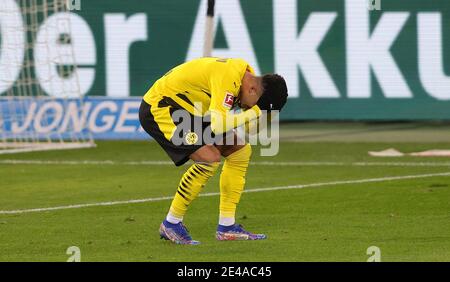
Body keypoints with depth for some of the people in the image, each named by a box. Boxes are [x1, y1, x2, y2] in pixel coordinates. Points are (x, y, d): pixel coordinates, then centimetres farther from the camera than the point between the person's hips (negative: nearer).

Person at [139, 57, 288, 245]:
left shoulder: (246, 73, 1)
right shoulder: (228, 78, -30)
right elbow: (218, 126, -35)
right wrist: (254, 113, -26)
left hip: (188, 111, 11)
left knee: (240, 151, 6)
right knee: (210, 158, -25)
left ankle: (226, 227, 9)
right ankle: (171, 224, -11)